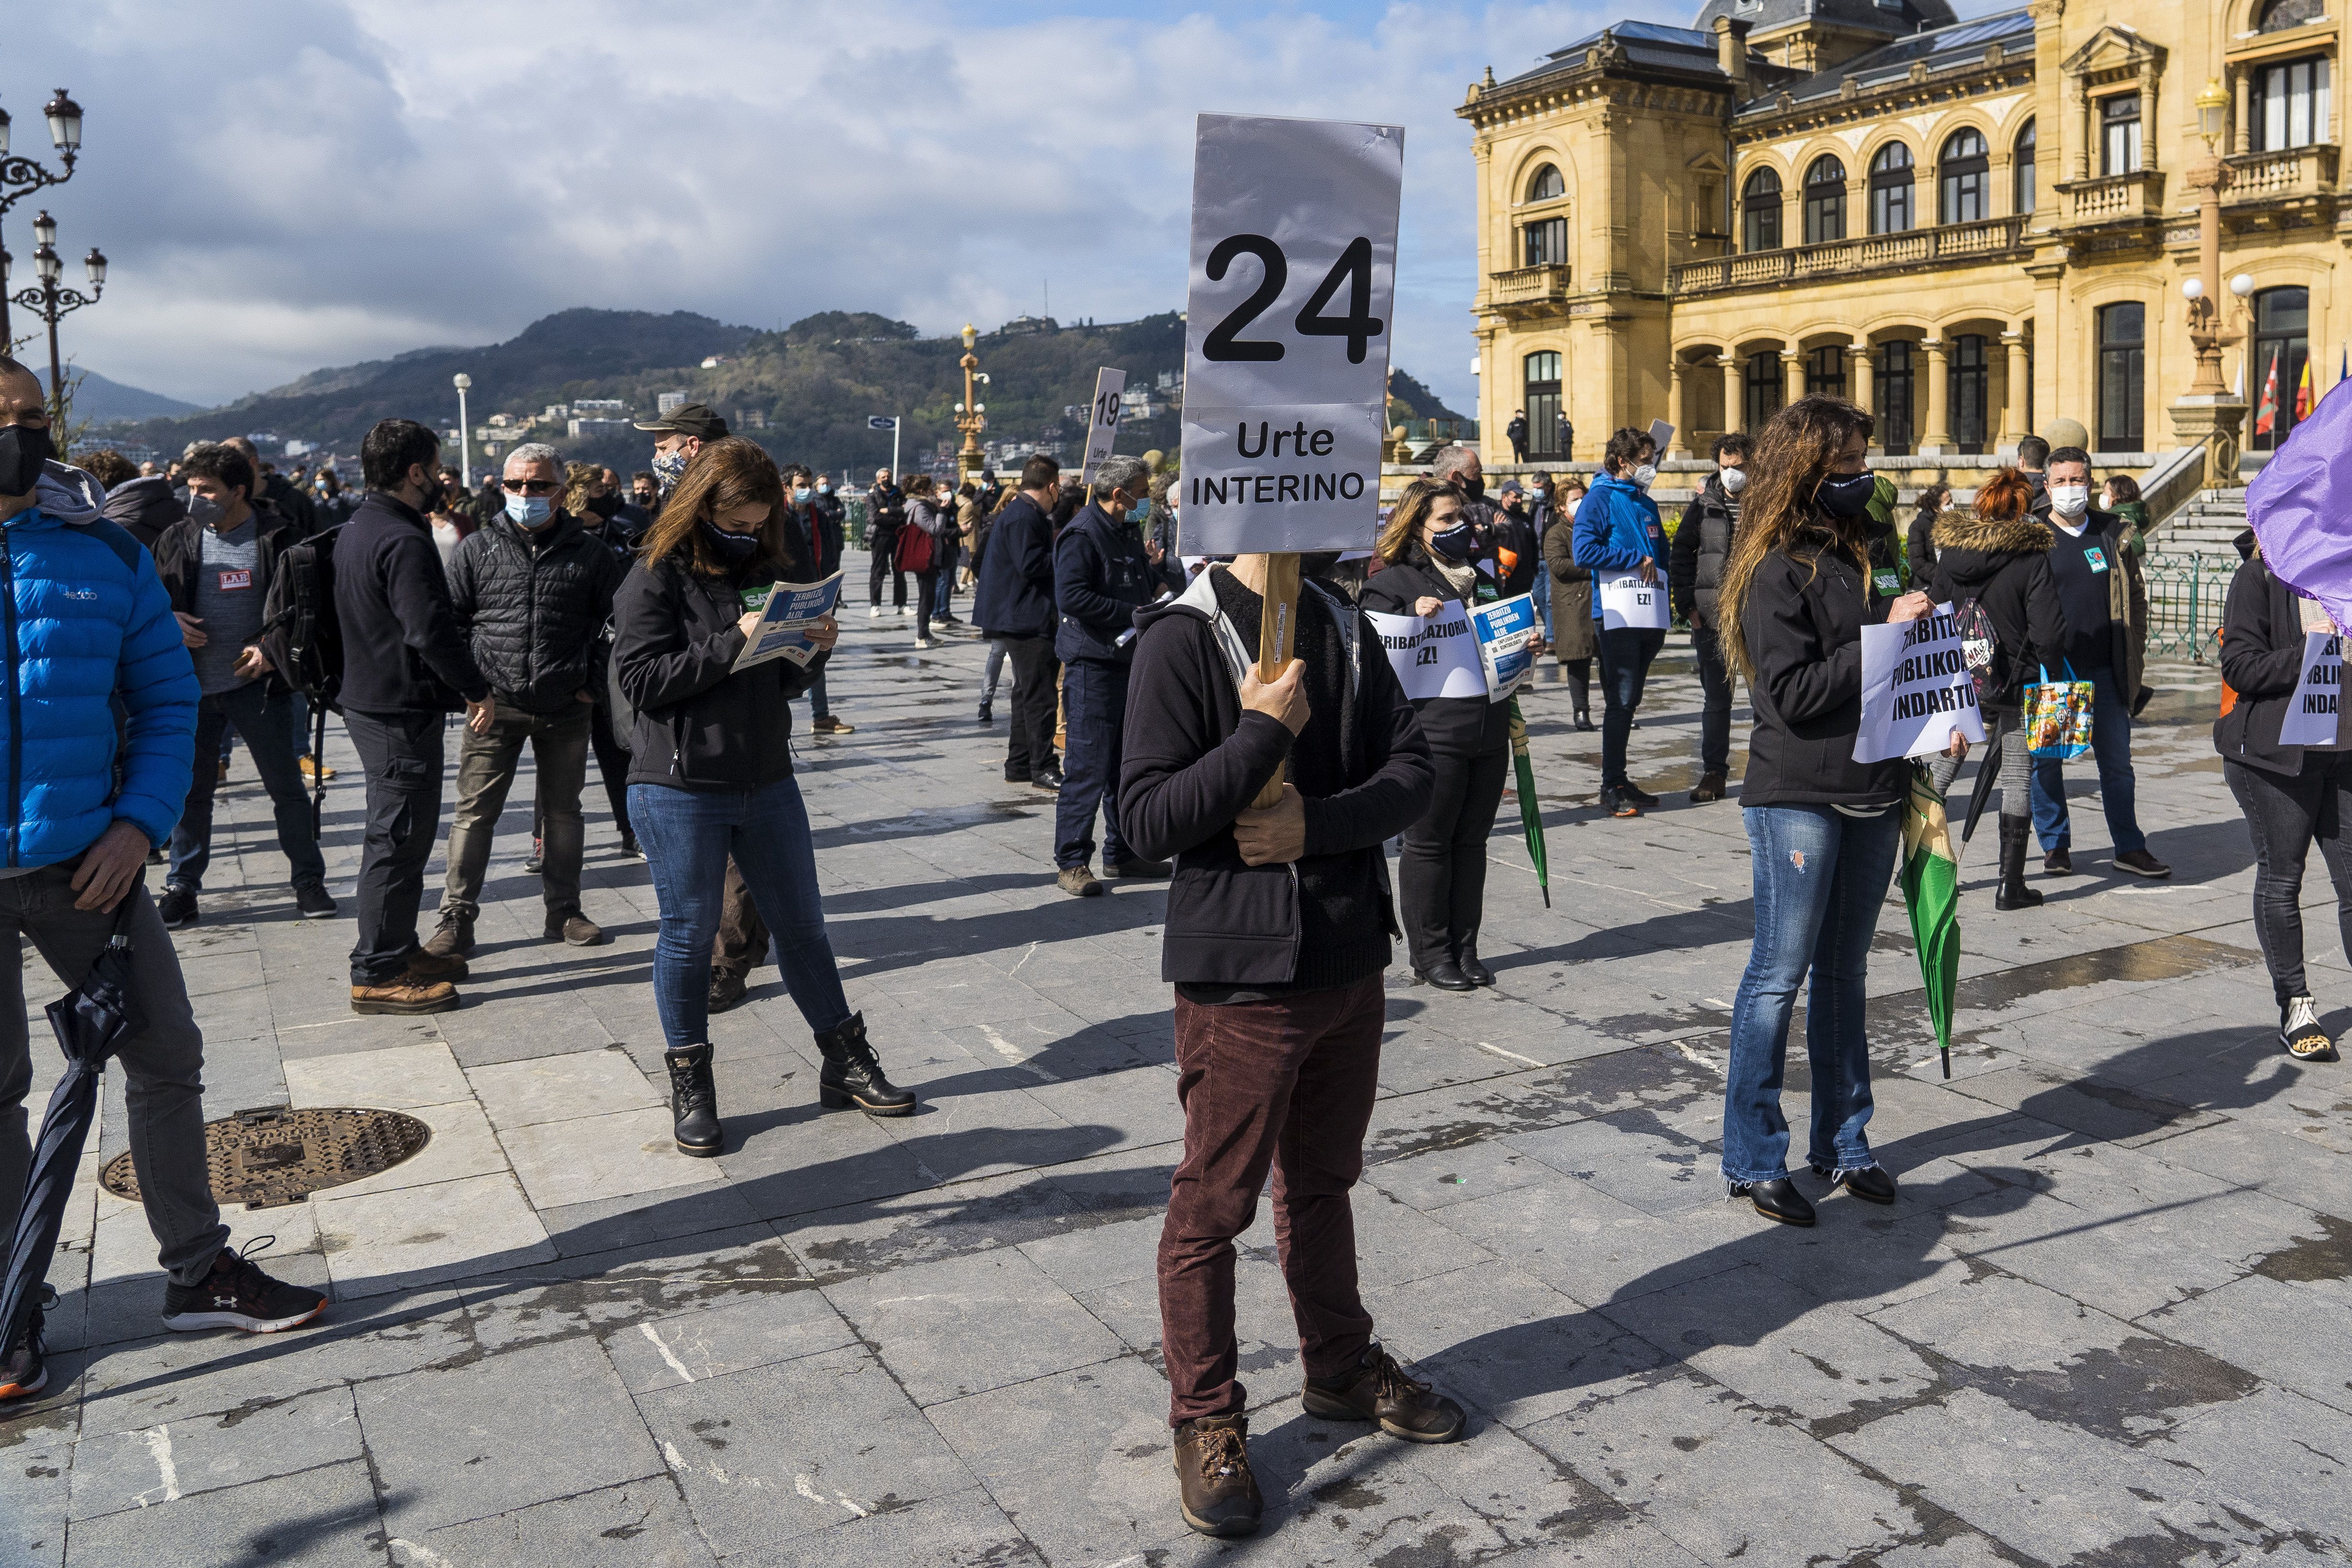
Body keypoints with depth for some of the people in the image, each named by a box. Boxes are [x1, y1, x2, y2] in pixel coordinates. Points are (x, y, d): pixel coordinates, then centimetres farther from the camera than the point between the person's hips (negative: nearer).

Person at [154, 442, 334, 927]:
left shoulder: (277, 537, -3)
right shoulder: (178, 538, 6)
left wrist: (272, 646, -13)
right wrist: (169, 621, -7)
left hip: (257, 683, -2)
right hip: (193, 687, 3)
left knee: (286, 786, 5)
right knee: (191, 790, 9)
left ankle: (309, 881, 16)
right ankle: (182, 888, 19)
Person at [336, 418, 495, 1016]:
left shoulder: (358, 529, 13)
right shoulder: (402, 541, -20)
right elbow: (431, 631, -27)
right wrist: (478, 690, -16)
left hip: (370, 696, 11)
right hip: (401, 711, -11)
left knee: (398, 833, 19)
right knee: (399, 838, -3)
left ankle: (399, 950, 30)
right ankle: (378, 974, 4)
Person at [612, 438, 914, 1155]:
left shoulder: (771, 569, 9)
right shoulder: (657, 576, -8)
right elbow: (641, 680, -18)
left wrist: (813, 649, -6)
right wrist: (732, 642, -23)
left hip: (767, 780, 5)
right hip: (679, 791, -5)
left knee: (802, 925, 12)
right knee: (689, 935, 6)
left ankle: (845, 1063, 25)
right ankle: (691, 1085, 22)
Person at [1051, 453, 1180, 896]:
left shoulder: (1129, 532, 16)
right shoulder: (1083, 534, -13)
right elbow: (1071, 597, -23)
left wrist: (1156, 568, 5)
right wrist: (1133, 613, -20)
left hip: (1129, 658, 9)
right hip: (1092, 663, -9)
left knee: (1127, 763, 15)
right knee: (1088, 766, -8)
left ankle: (1121, 852, 25)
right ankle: (1071, 862, -1)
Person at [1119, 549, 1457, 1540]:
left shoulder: (1345, 631, 6)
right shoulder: (1183, 639, -12)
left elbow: (1412, 774, 1)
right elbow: (1150, 818, -17)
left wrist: (1316, 825, -15)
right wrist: (1265, 732, -23)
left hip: (1350, 964, 6)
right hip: (1241, 974, -6)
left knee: (1322, 1180, 23)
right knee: (1214, 1205, 6)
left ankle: (1342, 1370, 40)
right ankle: (1207, 1420, 23)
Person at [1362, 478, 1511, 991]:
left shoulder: (1482, 580, 19)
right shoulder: (1394, 582, -2)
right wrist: (1416, 617, -23)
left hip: (1488, 734, 6)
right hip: (1433, 735, -6)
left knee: (1472, 841, 11)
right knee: (1429, 844, 1)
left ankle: (1464, 949, 20)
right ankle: (1430, 954, 11)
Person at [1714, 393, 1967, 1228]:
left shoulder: (1849, 554, 13)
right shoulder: (1775, 570, -11)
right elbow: (1791, 693, -19)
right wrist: (1884, 633, -17)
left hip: (1872, 793, 8)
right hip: (1798, 799, -8)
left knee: (1844, 972, 14)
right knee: (1780, 976, -1)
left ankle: (1842, 1143, 25)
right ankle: (1752, 1160, 8)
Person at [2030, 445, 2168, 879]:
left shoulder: (2116, 533, 9)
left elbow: (2137, 594, 16)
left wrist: (2134, 650, 7)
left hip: (2105, 669, 3)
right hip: (2050, 669, -3)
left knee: (2117, 761, 8)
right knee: (2046, 759, 5)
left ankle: (2130, 848, 17)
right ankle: (2055, 844, 18)